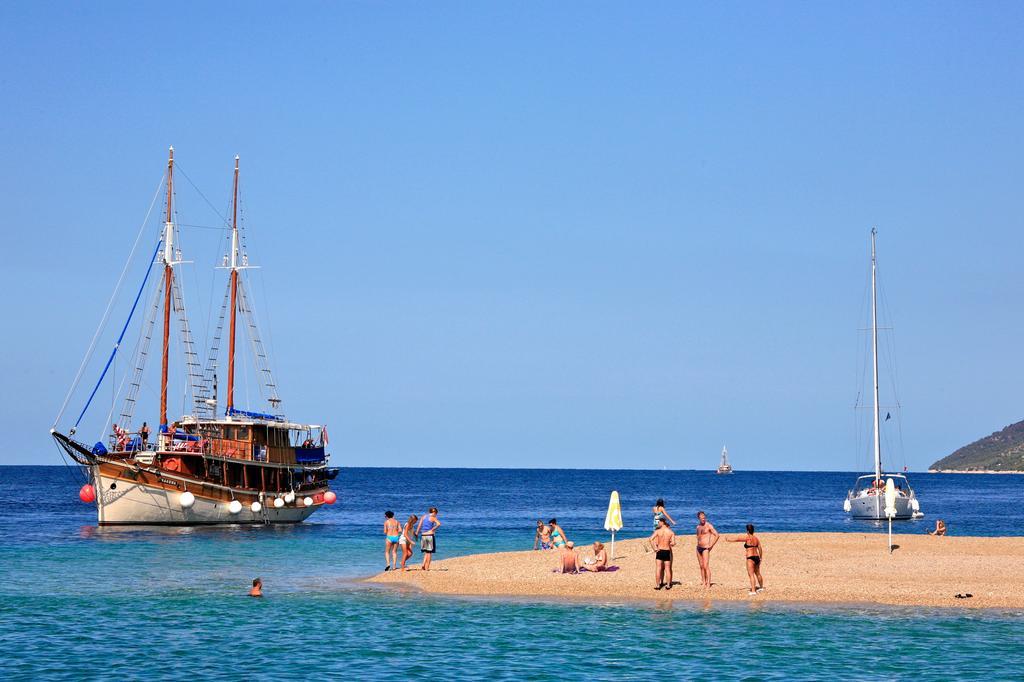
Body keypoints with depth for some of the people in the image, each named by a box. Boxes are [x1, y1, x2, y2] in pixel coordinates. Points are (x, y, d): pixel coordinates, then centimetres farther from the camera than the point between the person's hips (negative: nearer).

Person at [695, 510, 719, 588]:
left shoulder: (708, 526, -7)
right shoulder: (698, 527, 13)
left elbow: (717, 535, -12)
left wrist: (711, 545, -12)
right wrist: (698, 543, 15)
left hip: (705, 548, -7)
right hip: (699, 548, 7)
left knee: (706, 566, -12)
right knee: (701, 566, 7)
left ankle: (708, 583, -12)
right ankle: (703, 582, 10)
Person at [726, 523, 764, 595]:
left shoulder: (748, 538, -12)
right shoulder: (756, 538, 8)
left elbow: (737, 539, -8)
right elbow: (760, 549, 14)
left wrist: (729, 539, 4)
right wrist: (760, 557, 26)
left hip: (750, 558, -8)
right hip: (757, 557, 8)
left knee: (751, 575, -10)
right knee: (757, 573, 25)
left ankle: (753, 591, -18)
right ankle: (761, 587, 42)